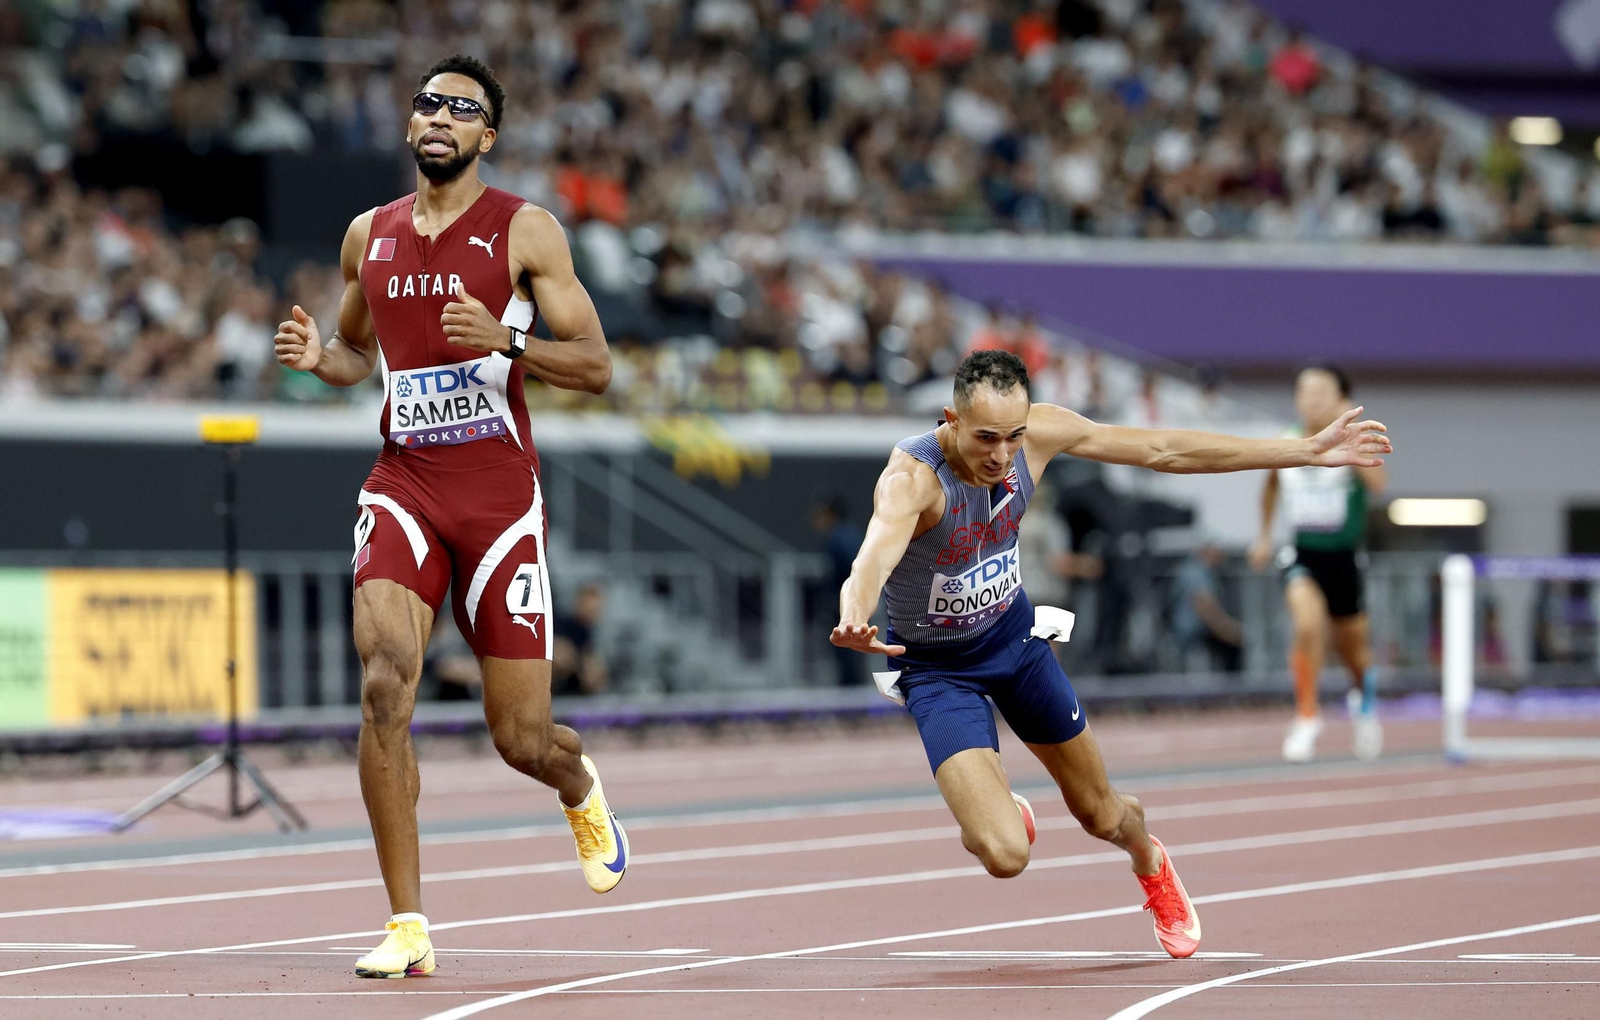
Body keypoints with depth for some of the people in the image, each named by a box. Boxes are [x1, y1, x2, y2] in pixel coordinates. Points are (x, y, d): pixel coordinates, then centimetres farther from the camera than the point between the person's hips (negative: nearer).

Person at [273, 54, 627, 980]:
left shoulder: (524, 230, -2)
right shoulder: (369, 235, 10)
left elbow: (597, 366, -5)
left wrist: (505, 342, -23)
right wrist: (318, 356, 2)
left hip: (499, 496, -2)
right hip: (404, 487, 2)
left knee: (522, 740, 2)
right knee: (385, 683, -22)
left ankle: (581, 787, 43)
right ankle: (408, 928, -17)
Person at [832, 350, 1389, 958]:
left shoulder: (1039, 433, -19)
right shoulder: (911, 479, -35)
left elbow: (1165, 451, -8)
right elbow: (875, 554, -55)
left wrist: (1309, 451, -6)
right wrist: (854, 619, -79)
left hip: (1013, 634, 5)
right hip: (937, 668, -5)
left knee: (1100, 814, 18)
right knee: (1005, 856, -19)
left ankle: (1150, 864, 56)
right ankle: (1002, 817, 20)